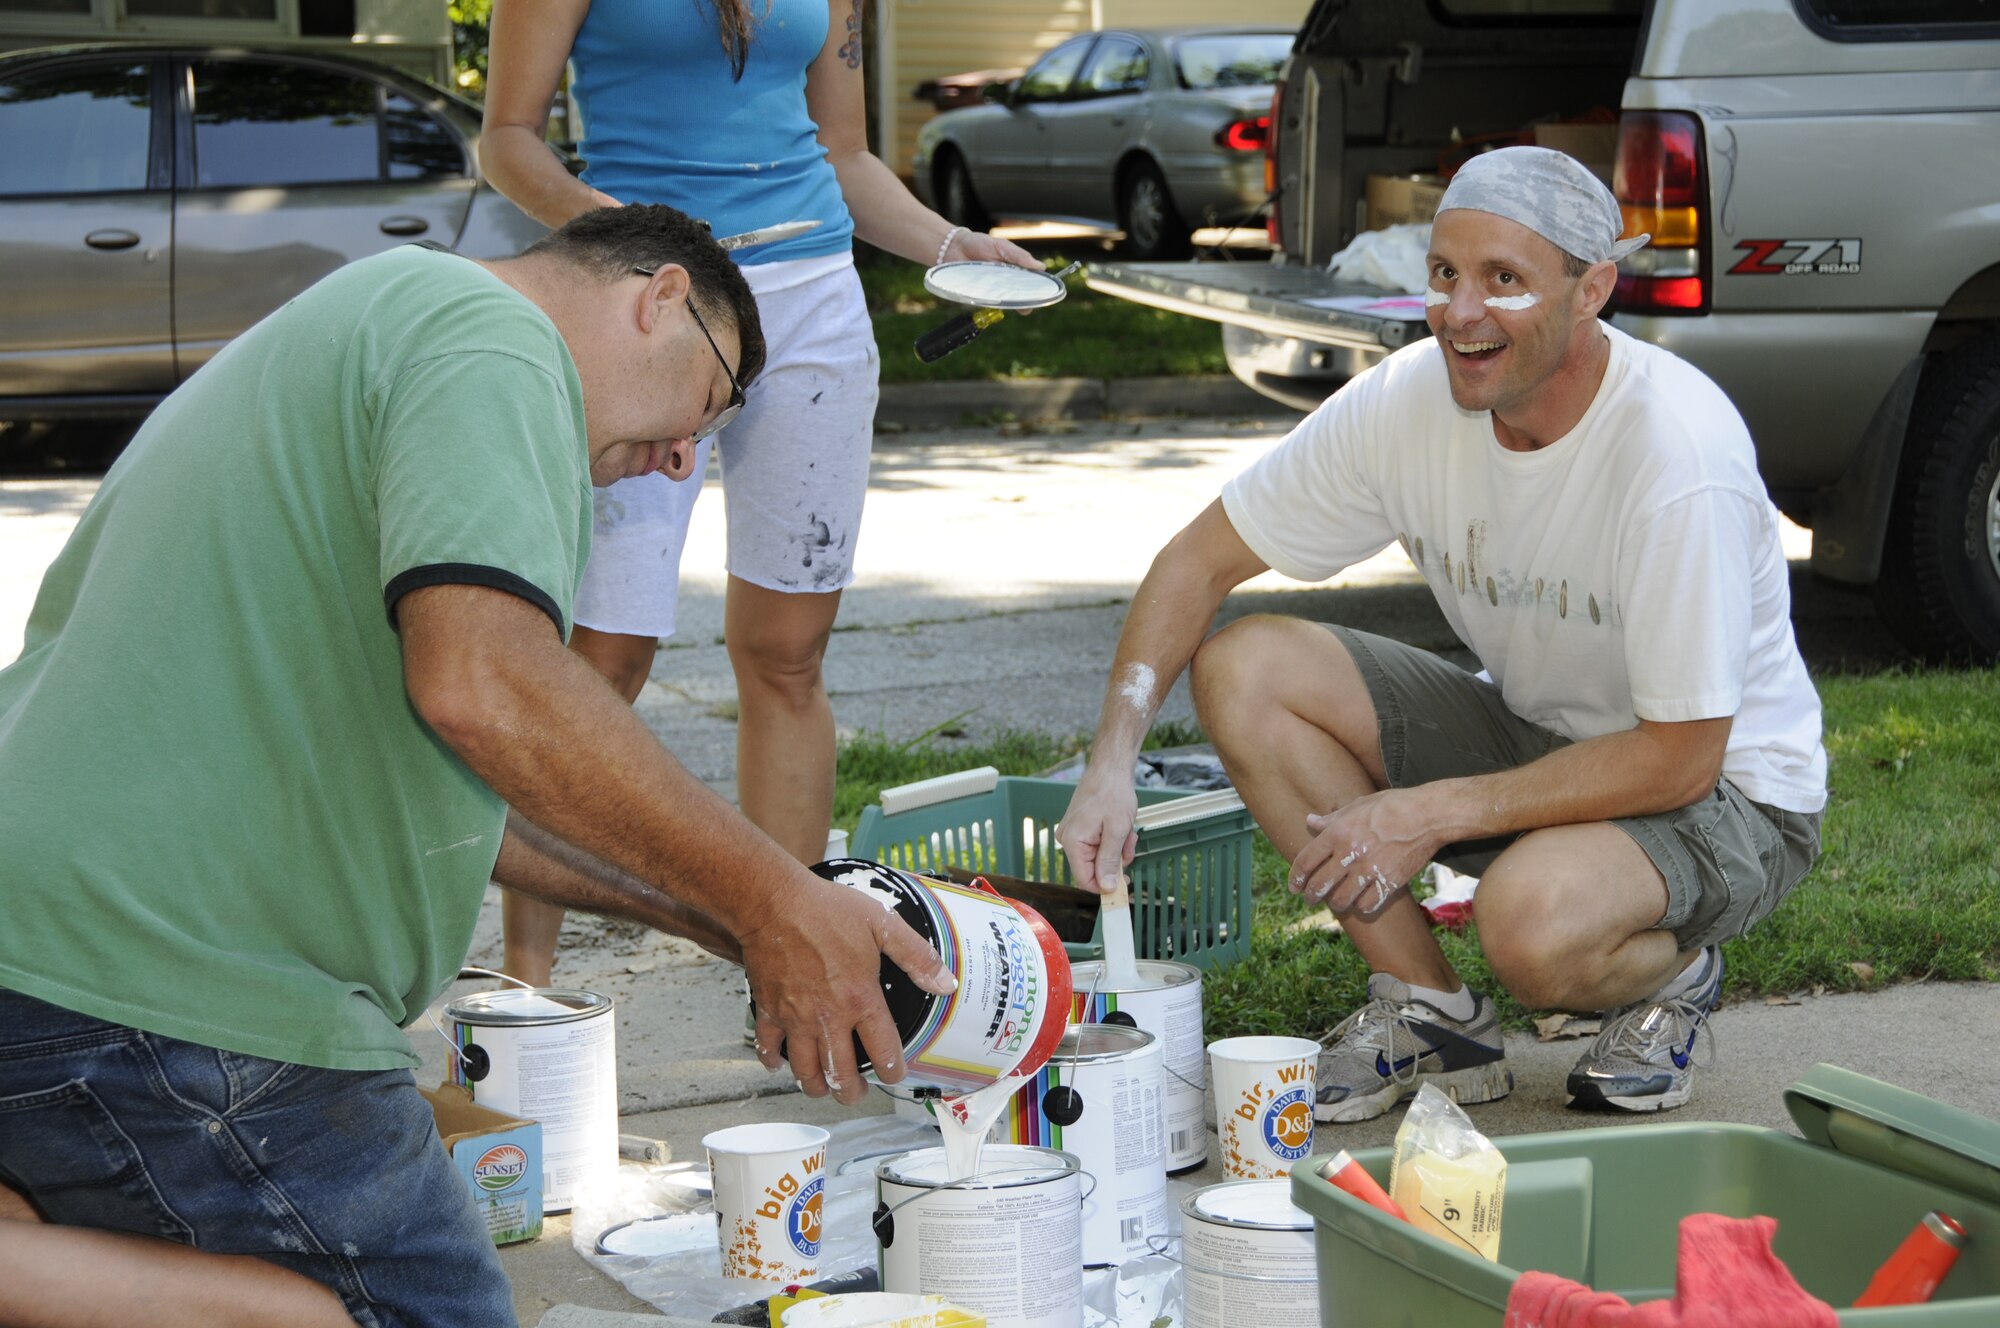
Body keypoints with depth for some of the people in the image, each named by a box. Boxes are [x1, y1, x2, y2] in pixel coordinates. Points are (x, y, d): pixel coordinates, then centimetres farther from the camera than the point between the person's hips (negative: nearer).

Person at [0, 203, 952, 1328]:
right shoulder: (485, 337, -6)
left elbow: (411, 774, 30)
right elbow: (482, 683, -25)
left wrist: (704, 912, 26)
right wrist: (768, 902, -15)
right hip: (168, 996, -10)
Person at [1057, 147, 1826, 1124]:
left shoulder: (1675, 449, -30)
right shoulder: (1408, 399, -14)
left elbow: (1679, 759, -26)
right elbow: (1201, 560, -5)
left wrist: (1432, 814, -26)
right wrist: (1112, 762, -20)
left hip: (1725, 793, -6)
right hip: (1531, 732, 6)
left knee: (1530, 917, -38)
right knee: (1241, 667, -12)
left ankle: (1670, 976, 0)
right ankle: (1430, 1012, -4)